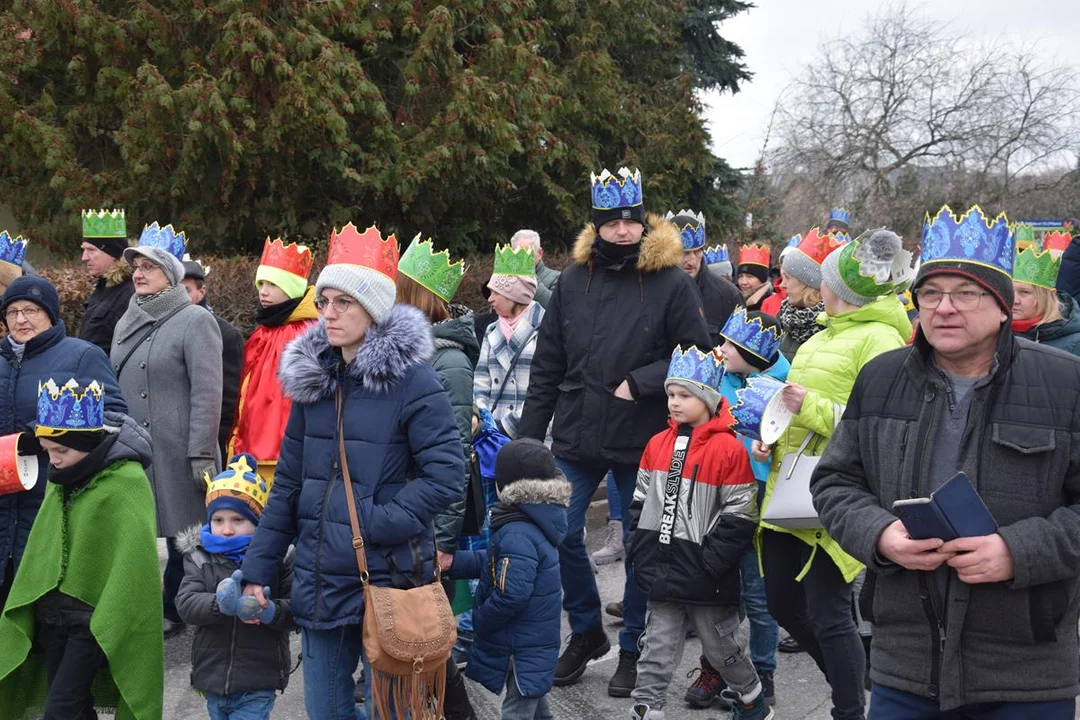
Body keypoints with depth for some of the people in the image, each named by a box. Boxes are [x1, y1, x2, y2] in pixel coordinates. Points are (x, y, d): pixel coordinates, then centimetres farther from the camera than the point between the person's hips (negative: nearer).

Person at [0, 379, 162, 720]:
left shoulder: (127, 482, -16)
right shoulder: (60, 478, 6)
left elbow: (133, 563, -17)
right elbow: (44, 548, 15)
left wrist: (108, 624, -17)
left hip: (94, 619, -7)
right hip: (52, 614, 7)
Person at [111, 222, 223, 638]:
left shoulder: (195, 320, -6)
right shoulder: (127, 324, 16)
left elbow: (207, 393, -12)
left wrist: (202, 455, -17)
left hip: (177, 453, -7)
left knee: (184, 540, -2)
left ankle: (175, 612, 10)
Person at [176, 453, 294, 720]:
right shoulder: (200, 558, 2)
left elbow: (296, 609, -11)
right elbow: (186, 604, -12)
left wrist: (270, 611, -32)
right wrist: (221, 604, -30)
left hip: (257, 684, -4)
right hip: (213, 677, 4)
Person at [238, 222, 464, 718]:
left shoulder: (410, 379, -10)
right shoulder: (313, 377, 7)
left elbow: (447, 473, -16)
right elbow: (287, 484, 11)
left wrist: (379, 524, -20)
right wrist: (256, 570, 8)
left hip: (389, 580, -5)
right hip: (320, 580, 6)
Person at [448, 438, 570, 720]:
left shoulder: (516, 535, -27)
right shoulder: (537, 523, 5)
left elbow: (511, 595, -30)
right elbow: (496, 563, 12)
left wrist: (479, 621, -15)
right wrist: (454, 561, 5)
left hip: (520, 649, -10)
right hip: (537, 641, 10)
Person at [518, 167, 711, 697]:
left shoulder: (672, 283, -7)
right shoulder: (573, 280, 3)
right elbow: (546, 366, 7)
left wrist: (640, 383, -16)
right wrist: (529, 437, 5)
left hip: (643, 441, -3)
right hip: (576, 438, 3)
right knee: (561, 537, 4)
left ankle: (632, 649, 26)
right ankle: (586, 631, 27)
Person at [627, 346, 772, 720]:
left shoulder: (728, 449, -13)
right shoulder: (657, 444, 5)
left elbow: (739, 517, -13)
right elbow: (640, 503, 13)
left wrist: (710, 565, -16)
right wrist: (641, 556, 5)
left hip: (705, 580, -4)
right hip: (663, 575, 5)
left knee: (725, 648, 14)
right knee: (656, 654, 8)